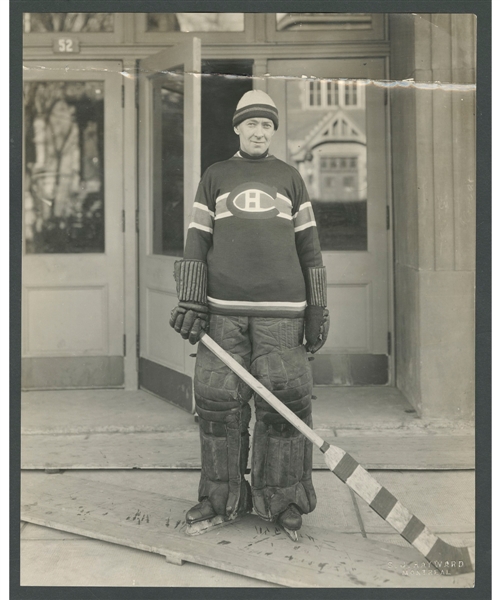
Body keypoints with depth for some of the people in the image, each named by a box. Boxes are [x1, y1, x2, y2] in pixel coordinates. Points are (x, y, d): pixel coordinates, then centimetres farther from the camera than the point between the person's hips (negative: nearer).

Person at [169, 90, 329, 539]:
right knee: (218, 399, -1)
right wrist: (191, 302, -1)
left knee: (285, 399, -4)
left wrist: (318, 310, 8)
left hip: (280, 308, 0)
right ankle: (221, 498, 13)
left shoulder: (289, 178, 15)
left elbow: (309, 246, 13)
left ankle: (283, 501, 9)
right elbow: (197, 241, 9)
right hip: (223, 308, 0)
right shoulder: (215, 177, 15)